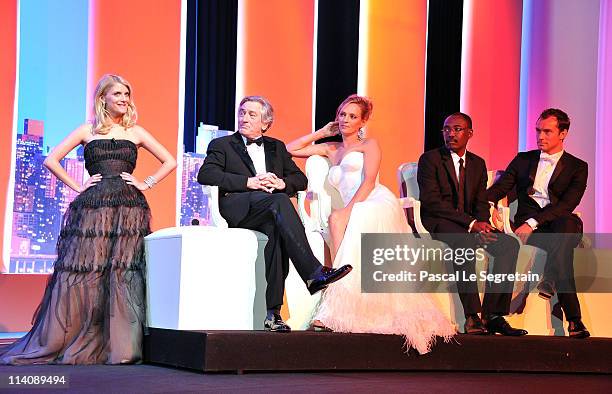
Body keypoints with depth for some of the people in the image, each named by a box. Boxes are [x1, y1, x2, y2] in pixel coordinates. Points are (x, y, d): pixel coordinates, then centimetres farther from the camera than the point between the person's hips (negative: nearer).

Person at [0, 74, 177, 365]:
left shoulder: (136, 132, 17)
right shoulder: (88, 130, 13)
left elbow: (169, 162, 19)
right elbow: (51, 160, 10)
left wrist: (146, 184, 7)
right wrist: (77, 187, 2)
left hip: (130, 209, 1)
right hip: (92, 209, -1)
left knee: (124, 273, -7)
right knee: (82, 273, -6)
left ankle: (121, 346, -7)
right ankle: (60, 342, 0)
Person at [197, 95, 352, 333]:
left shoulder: (276, 147, 28)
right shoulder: (222, 145, 17)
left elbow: (301, 179, 21)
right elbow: (205, 175, -2)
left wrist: (282, 183, -4)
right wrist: (249, 182, -12)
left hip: (271, 208, 3)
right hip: (236, 210, -3)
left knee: (274, 229, -35)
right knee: (278, 201, -35)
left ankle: (271, 311, -39)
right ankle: (313, 273, -46)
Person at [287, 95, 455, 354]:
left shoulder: (369, 145, 13)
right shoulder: (331, 150, 29)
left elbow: (369, 181, -2)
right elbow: (292, 149, 30)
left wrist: (348, 210, -15)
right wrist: (323, 132, 28)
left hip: (378, 205, -5)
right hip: (354, 215, 5)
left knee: (336, 218, -33)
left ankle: (334, 307, -39)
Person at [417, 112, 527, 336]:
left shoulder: (478, 164, 17)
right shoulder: (429, 159, -1)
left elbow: (481, 203, 12)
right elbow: (432, 202, -13)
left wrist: (481, 225, -13)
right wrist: (470, 224, -20)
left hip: (470, 226, 6)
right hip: (437, 223, -6)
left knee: (509, 245, -19)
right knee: (465, 241, -38)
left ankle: (492, 315, -23)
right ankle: (472, 317, -39)